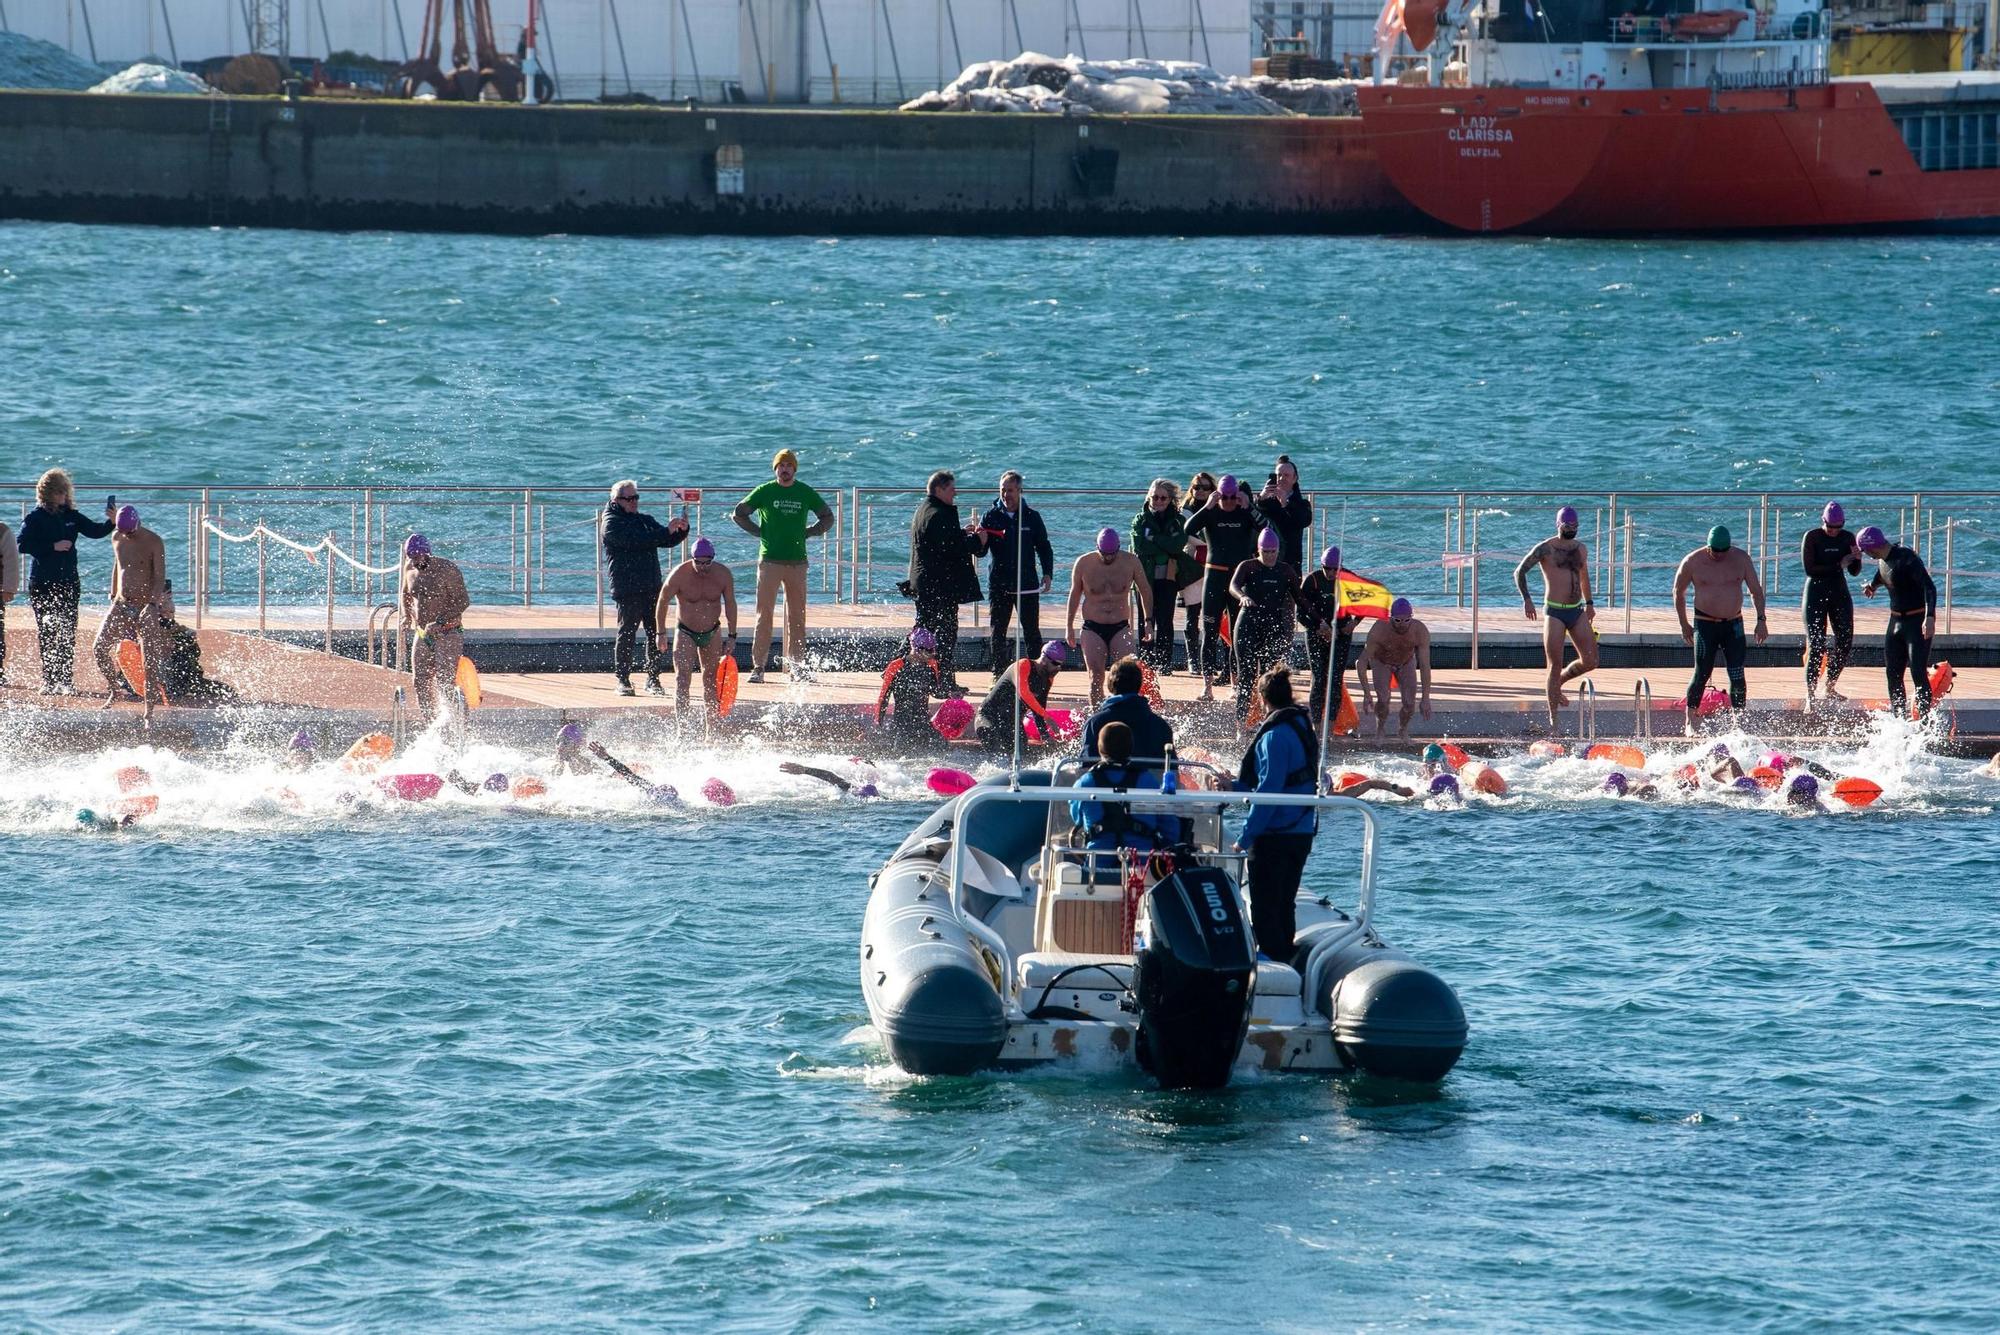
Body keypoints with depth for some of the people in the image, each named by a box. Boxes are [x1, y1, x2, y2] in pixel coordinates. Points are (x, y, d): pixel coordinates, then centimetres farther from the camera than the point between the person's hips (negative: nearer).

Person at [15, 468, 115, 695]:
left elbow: (95, 531, 6)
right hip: (43, 585, -3)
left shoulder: (70, 516, 8)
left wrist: (111, 521, -14)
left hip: (68, 583, 3)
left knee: (68, 634, 0)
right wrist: (53, 547, -17)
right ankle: (49, 681, 4)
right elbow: (22, 544, -12)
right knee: (46, 634, 0)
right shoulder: (36, 517, -4)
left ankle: (66, 681, 3)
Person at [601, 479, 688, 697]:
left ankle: (653, 680, 10)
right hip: (627, 588, -6)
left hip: (652, 587, 6)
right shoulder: (613, 523, -4)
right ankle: (623, 681, 2)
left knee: (655, 634, 4)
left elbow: (668, 541, 19)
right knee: (626, 634, -4)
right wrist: (666, 531, -21)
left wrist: (681, 530, -2)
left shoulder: (646, 521, 20)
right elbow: (635, 540, -19)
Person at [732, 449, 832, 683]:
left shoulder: (805, 493, 8)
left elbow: (828, 518, 19)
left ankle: (796, 666, 7)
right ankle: (758, 665, -2)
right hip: (769, 561, -2)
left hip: (797, 562, 2)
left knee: (797, 617, 2)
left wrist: (806, 533, 6)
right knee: (764, 614, -5)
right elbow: (739, 514, 9)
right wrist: (759, 532, 0)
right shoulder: (764, 492, 3)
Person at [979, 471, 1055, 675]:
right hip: (999, 585, 1)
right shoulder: (992, 516, 3)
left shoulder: (1031, 517, 3)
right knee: (998, 633, 5)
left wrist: (1047, 574, -4)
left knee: (1032, 632, 1)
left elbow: (1044, 548, 8)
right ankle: (998, 676, 12)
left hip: (1027, 584, -1)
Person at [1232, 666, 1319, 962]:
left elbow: (1269, 790, -20)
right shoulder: (1304, 728, 11)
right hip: (1302, 833, 9)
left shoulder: (1275, 735, -17)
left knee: (1265, 907, -3)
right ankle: (1285, 961, 18)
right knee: (1284, 904, 15)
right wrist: (1236, 784, 23)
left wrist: (1246, 837, -17)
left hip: (1275, 835, -9)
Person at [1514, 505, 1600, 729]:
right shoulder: (1545, 549, -5)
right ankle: (1554, 717, 2)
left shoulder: (1581, 549, 12)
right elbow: (1520, 572, -5)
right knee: (1555, 666, -5)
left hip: (1577, 611, 5)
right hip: (1554, 612, -5)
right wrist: (1526, 599, -16)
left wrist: (1589, 603, 30)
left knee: (1590, 661, -2)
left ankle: (1557, 684, 25)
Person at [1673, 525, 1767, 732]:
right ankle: (1692, 719, 9)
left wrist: (1761, 620, -3)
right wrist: (1684, 626, 7)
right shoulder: (1692, 562, -7)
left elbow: (1756, 590, 5)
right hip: (1705, 624, -2)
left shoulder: (1741, 558, -2)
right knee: (1702, 674, -5)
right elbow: (1678, 592, 5)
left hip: (1733, 624, 2)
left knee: (1737, 676, -4)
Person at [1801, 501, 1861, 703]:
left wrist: (1856, 559, -16)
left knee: (1845, 643, 4)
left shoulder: (1847, 538, 3)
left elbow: (1854, 572, 6)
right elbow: (1809, 569, -15)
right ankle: (1810, 695, -10)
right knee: (1816, 646, -11)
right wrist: (1838, 566, -19)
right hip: (1816, 593, -5)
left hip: (1839, 592, 5)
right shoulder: (1812, 537, -8)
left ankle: (1829, 688, 21)